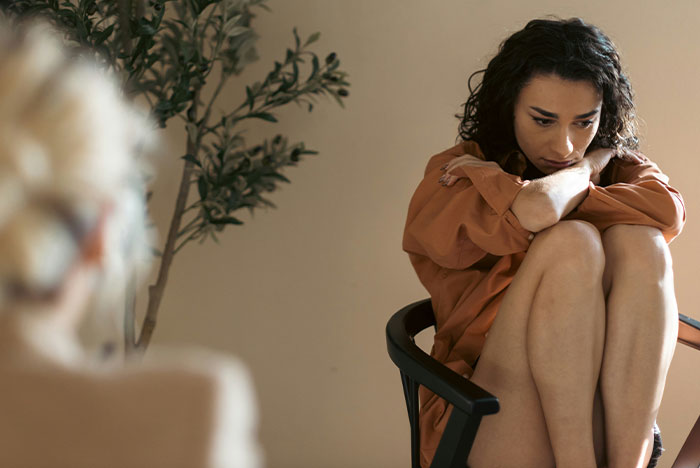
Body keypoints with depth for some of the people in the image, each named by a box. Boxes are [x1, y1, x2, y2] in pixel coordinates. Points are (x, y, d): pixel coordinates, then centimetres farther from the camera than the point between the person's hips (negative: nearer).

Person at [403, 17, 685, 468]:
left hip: (611, 425, 4)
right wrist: (589, 165, -1)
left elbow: (668, 209, -12)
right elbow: (534, 210, -23)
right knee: (571, 242, -24)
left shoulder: (621, 165, 14)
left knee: (638, 242, -20)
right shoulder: (454, 174, 1)